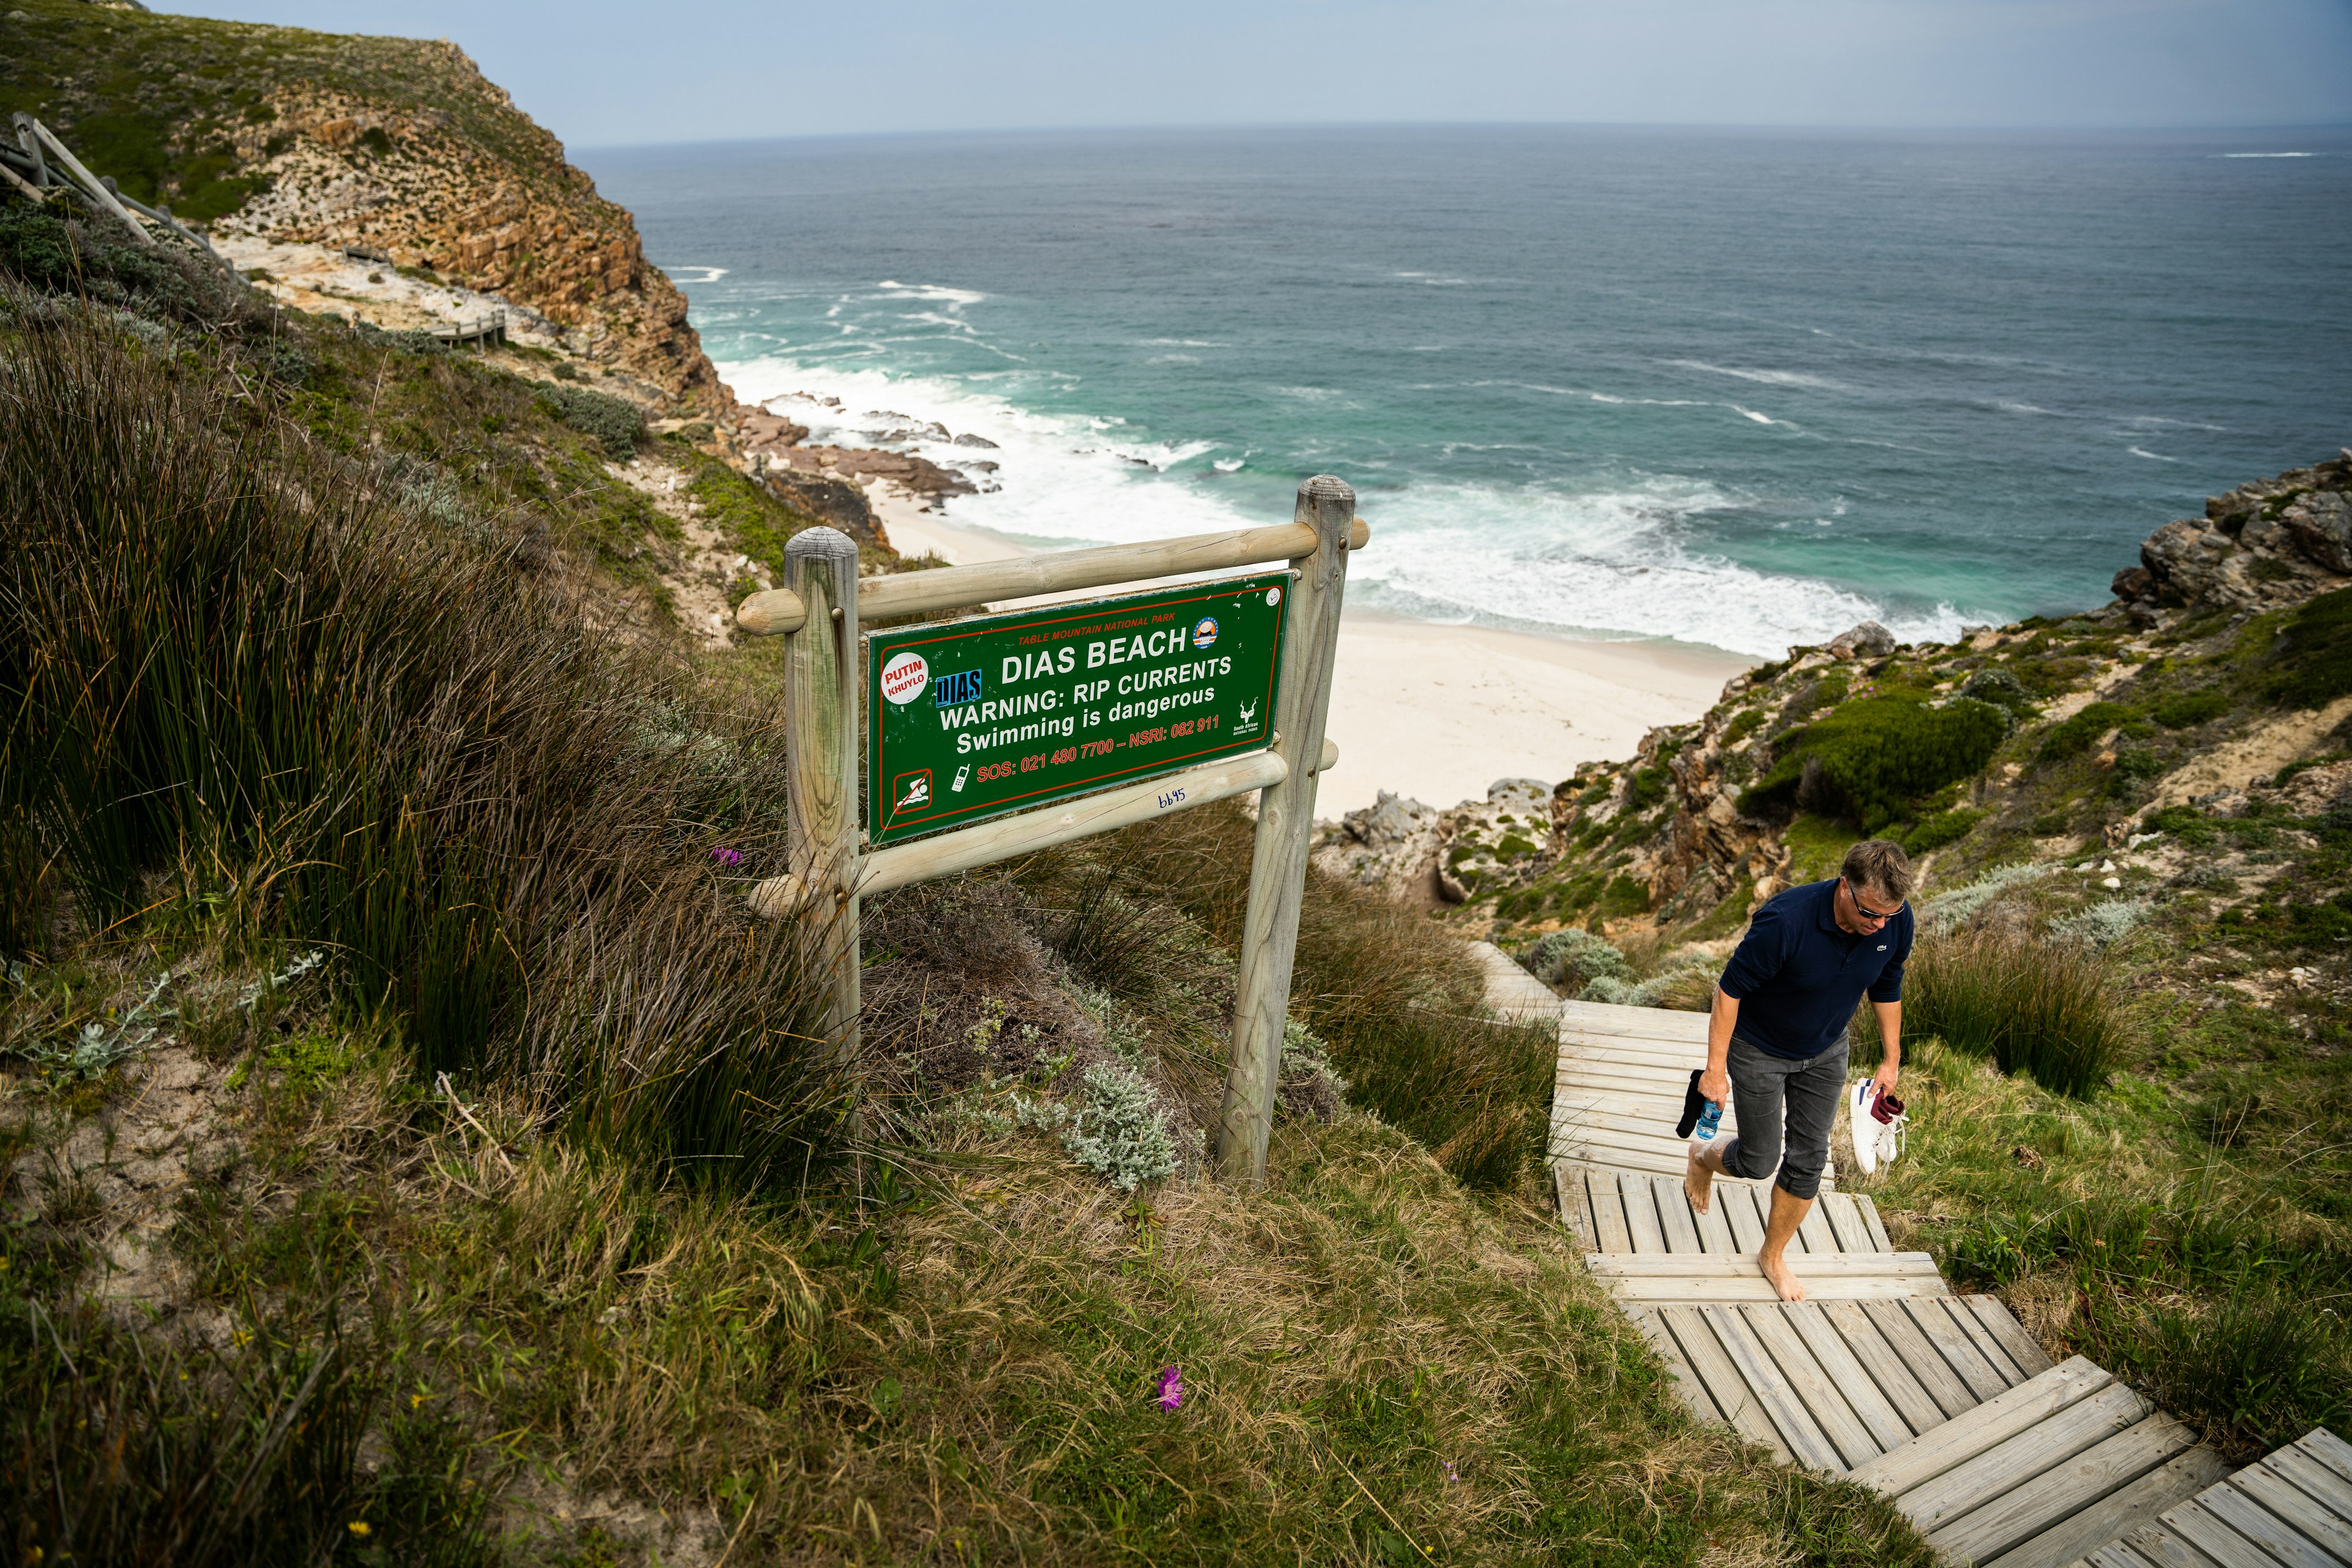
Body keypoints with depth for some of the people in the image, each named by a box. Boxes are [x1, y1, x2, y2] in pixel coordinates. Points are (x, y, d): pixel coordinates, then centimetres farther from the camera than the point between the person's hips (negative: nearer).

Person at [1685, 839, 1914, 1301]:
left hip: (1825, 1053, 5)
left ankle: (1774, 1255, 30)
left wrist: (1892, 1059, 9)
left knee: (1808, 1159, 8)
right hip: (1759, 1050, -5)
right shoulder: (1785, 921, -38)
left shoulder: (1896, 921, -20)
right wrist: (1716, 1068, -21)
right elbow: (1730, 988, -25)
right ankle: (1703, 1157, 39)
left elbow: (1887, 987, 1)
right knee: (1759, 1161, 3)